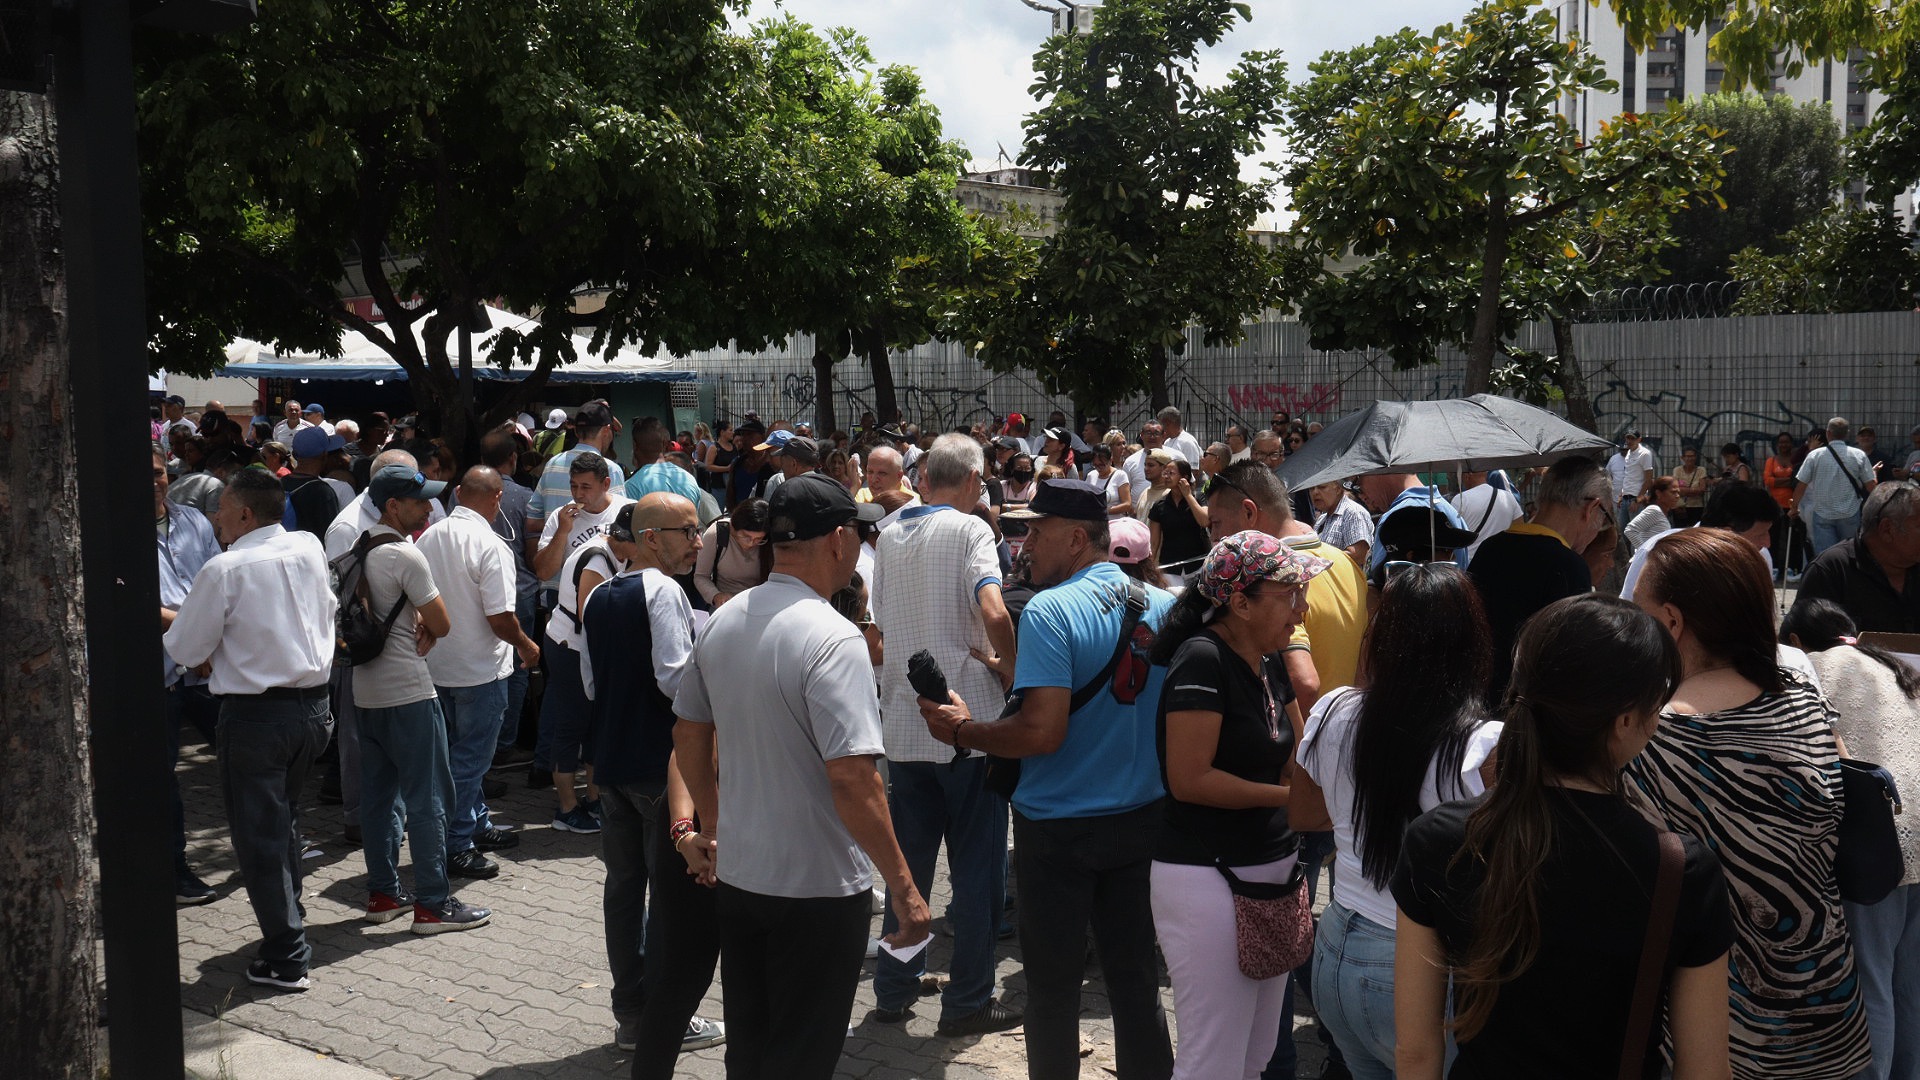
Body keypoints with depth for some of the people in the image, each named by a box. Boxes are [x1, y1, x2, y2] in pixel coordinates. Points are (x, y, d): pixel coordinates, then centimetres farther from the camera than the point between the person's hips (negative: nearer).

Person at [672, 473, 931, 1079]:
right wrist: (903, 887, -20)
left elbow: (688, 736, 13)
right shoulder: (831, 638, -22)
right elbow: (851, 778, -27)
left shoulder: (723, 622, 2)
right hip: (819, 886, -7)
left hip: (737, 873, 7)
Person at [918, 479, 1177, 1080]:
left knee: (1052, 988, 9)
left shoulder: (1049, 612, -19)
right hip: (1144, 821, 6)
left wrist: (962, 730, -10)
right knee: (1135, 979, 16)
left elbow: (1041, 732, -26)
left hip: (1060, 829, -6)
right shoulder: (1163, 607, 1)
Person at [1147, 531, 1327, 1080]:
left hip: (1274, 869, 9)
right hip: (1208, 876, -8)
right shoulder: (1202, 658, -16)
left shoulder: (1269, 663, 10)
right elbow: (1189, 779, -20)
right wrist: (1287, 796, -15)